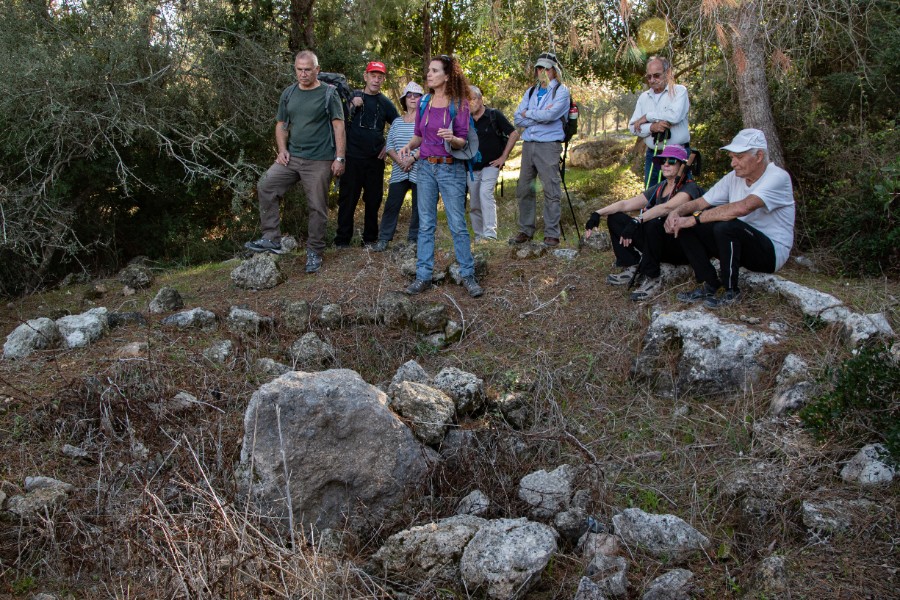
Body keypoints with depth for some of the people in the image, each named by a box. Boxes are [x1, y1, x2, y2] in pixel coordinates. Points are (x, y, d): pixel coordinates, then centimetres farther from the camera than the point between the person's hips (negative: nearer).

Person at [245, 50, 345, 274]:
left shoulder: (328, 94, -3)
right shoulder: (288, 94, 11)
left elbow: (338, 126, -5)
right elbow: (281, 125, 17)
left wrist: (339, 158, -11)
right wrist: (282, 150, 1)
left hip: (319, 161, -4)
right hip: (292, 157, 5)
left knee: (317, 207, 0)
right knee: (265, 187, -9)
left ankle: (314, 252, 14)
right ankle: (271, 239, -3)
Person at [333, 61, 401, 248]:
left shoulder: (385, 103, 9)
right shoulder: (352, 96, 5)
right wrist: (353, 106, -14)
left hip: (375, 159, 2)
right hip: (352, 157, -2)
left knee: (373, 200, 7)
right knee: (347, 199, -1)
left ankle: (370, 239, 17)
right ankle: (342, 240, 4)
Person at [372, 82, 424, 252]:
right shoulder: (397, 122, 15)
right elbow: (389, 145, 10)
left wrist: (412, 158, -17)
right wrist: (400, 161, -8)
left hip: (419, 172, -3)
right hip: (399, 172, 3)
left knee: (418, 207, 2)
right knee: (392, 205, 2)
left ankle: (414, 239, 13)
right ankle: (383, 239, 8)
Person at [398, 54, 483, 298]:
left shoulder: (459, 104, -5)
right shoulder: (424, 103, 6)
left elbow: (463, 141, -5)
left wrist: (452, 139, -27)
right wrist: (408, 145, -6)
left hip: (451, 169, -4)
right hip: (426, 168, 4)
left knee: (458, 225, -2)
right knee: (425, 225, 6)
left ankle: (468, 276, 8)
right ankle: (423, 276, 11)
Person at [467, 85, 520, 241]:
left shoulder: (494, 115, -5)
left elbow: (514, 134, -5)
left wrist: (503, 157, -8)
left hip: (490, 165, -5)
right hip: (472, 168, 5)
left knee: (485, 193, -26)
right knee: (474, 205, 8)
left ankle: (490, 233, -32)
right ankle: (478, 236, 22)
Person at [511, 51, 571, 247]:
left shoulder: (561, 91, 1)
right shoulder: (531, 92, 17)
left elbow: (550, 115, -17)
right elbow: (517, 119, 6)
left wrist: (528, 114, -2)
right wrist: (540, 116, -7)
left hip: (549, 145, -6)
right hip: (528, 144, 6)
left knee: (551, 191, -6)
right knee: (524, 190, 7)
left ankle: (552, 233, -1)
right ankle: (525, 230, 16)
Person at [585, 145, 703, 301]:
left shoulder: (690, 188, -11)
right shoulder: (658, 189, 11)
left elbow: (666, 208, -31)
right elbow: (626, 204, 3)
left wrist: (637, 221, -42)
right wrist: (598, 213, -11)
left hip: (683, 248, -7)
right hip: (661, 247, 7)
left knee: (653, 224, -37)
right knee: (615, 218, -5)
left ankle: (653, 279, -22)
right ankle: (633, 269, -6)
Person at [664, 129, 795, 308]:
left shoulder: (777, 177, -19)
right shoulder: (734, 178, 3)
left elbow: (742, 208, -36)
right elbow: (701, 202, 3)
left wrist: (695, 219, -33)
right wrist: (677, 212, -20)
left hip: (771, 251, -7)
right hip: (740, 244, 7)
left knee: (726, 227, -36)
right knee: (684, 224, -8)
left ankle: (731, 292, -16)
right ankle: (709, 285, -3)